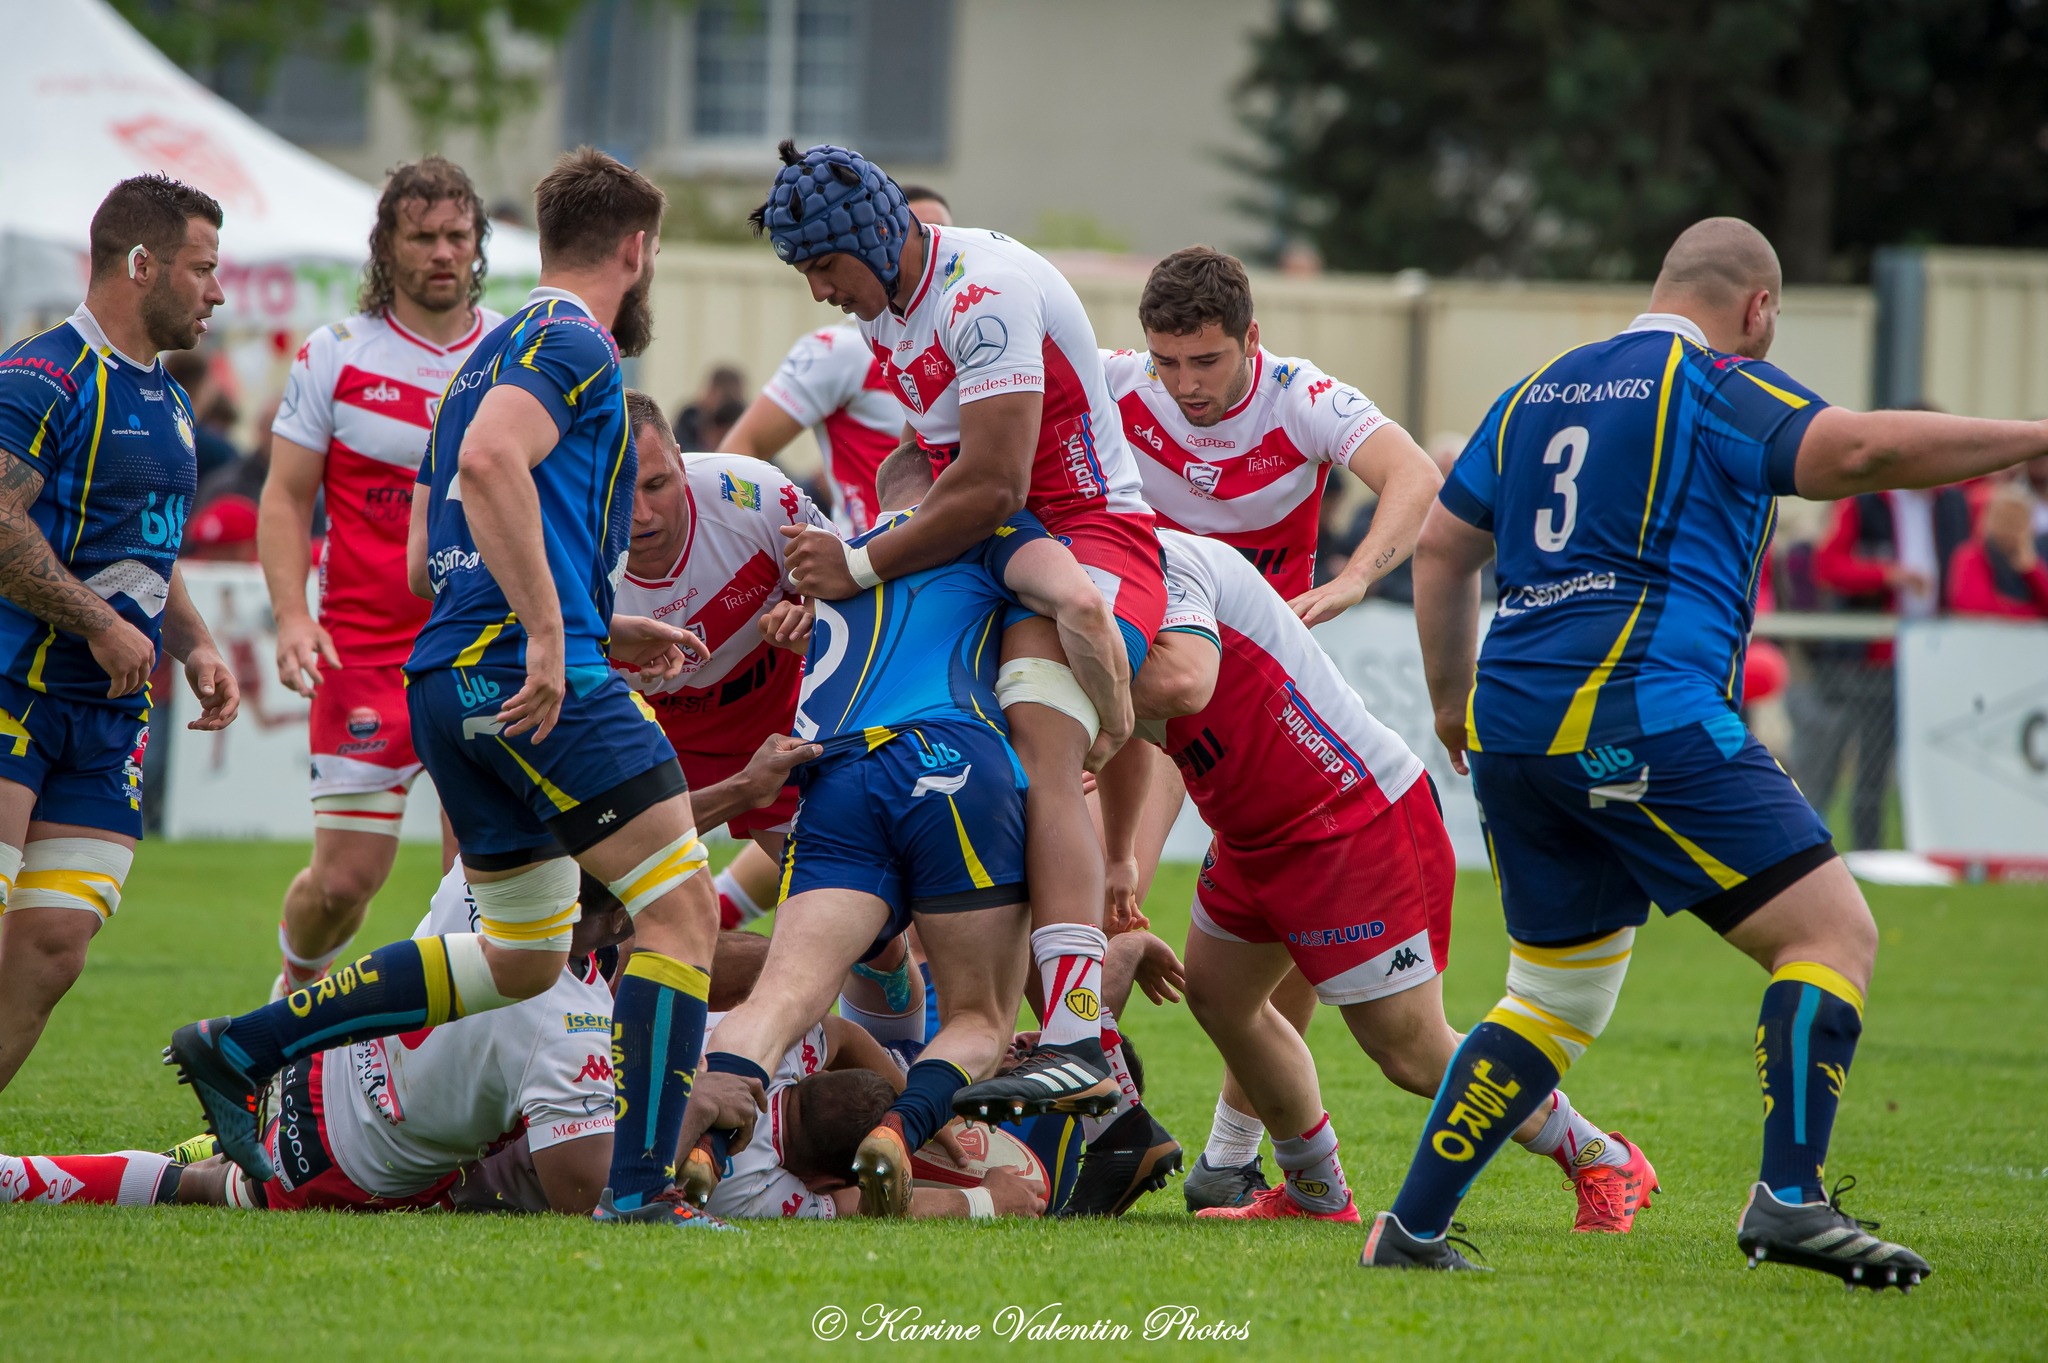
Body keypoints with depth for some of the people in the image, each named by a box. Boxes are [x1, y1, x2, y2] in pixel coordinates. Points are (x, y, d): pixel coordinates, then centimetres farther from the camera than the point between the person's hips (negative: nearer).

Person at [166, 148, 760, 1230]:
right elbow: (489, 460, -23)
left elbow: (425, 564, 28)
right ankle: (641, 1185, -17)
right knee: (681, 908, -9)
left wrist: (602, 631, 30)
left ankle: (236, 1049, 17)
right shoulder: (571, 342, -3)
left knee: (523, 957, 17)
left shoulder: (492, 356, 26)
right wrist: (552, 633, -24)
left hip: (449, 679, 10)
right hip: (533, 673, -10)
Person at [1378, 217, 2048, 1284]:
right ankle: (1789, 1198, -18)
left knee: (1556, 995, 19)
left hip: (1512, 727, 8)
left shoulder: (1534, 396, 21)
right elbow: (1860, 449, -18)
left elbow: (1439, 548, 26)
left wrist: (1455, 702, 37)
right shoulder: (1716, 390, -2)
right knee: (1832, 933, -5)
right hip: (1647, 719, -8)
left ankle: (1410, 1227, 15)